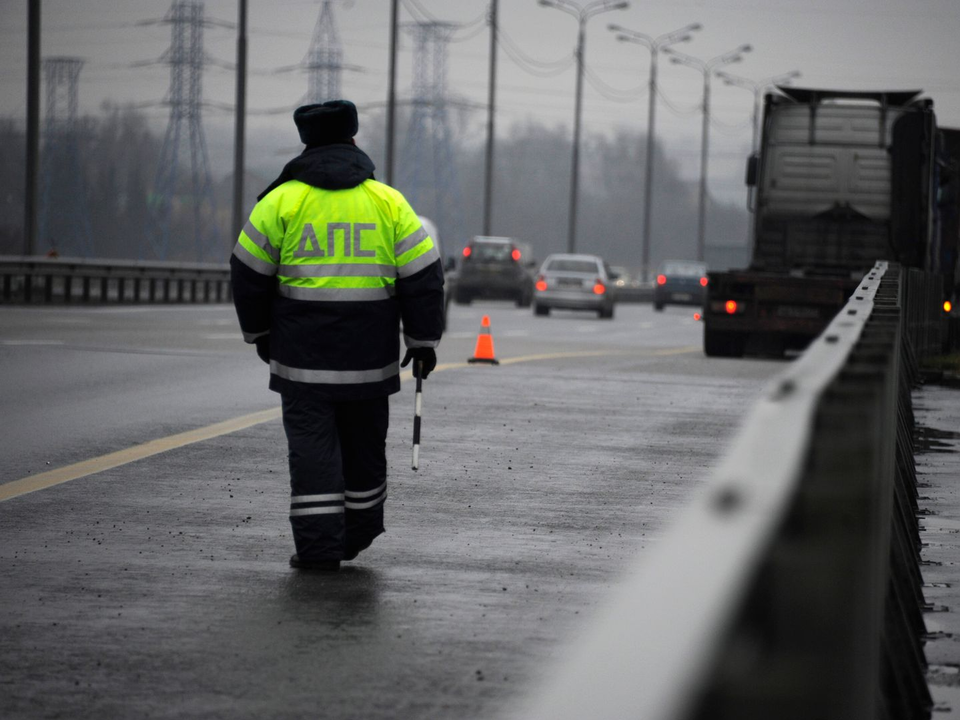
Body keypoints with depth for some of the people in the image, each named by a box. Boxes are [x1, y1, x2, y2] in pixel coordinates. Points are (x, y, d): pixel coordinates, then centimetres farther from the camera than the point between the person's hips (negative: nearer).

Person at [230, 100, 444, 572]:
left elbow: (249, 274, 4)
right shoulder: (388, 202, 2)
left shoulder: (282, 201, -1)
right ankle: (358, 533, 28)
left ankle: (318, 547, -5)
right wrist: (423, 340, 9)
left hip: (303, 354, -2)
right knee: (363, 443, 16)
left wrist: (258, 333, 17)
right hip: (369, 356, 2)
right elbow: (423, 276, 2)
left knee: (312, 444, 0)